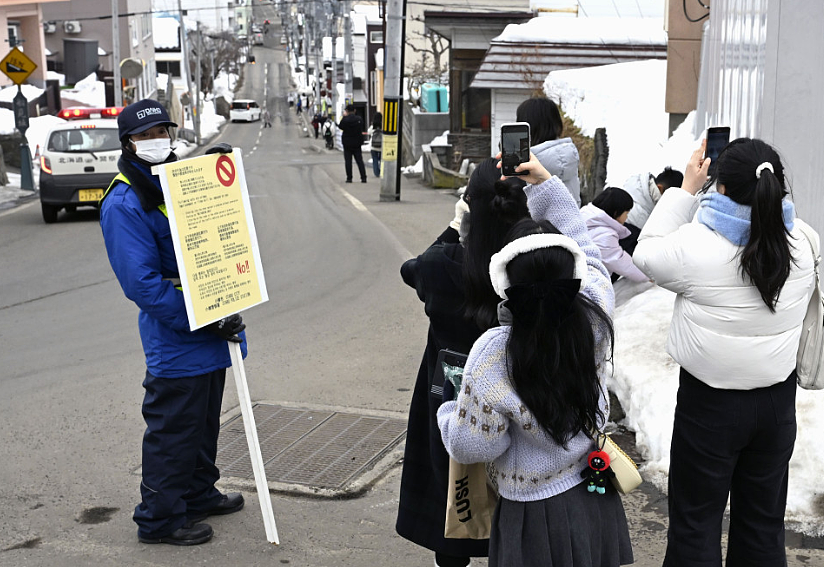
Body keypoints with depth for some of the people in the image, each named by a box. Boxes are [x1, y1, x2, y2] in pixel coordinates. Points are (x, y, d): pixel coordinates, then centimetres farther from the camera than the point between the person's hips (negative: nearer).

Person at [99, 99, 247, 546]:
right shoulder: (123, 203, -16)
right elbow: (142, 283, -22)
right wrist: (203, 320, -24)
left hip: (211, 332, 8)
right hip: (174, 342, -8)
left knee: (205, 421, 21)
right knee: (173, 429, 2)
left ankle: (199, 495, 38)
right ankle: (160, 518, 17)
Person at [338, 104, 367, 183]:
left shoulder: (345, 119, -14)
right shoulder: (359, 119, -5)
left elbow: (340, 127, 3)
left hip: (347, 143, -3)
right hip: (357, 143, 3)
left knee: (348, 161, 4)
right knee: (359, 161, 6)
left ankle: (349, 178, 4)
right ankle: (363, 177, 2)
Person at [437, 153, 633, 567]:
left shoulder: (493, 354, -29)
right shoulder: (596, 318, -17)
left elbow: (471, 446, -17)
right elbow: (584, 248, 4)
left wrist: (450, 406, 3)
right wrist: (546, 182, 9)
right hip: (596, 502, 5)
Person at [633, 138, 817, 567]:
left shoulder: (697, 244, -20)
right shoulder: (799, 243, -7)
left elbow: (647, 253, -2)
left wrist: (686, 190, 2)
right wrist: (758, 185, 11)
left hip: (709, 402, -4)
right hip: (778, 399, 4)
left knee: (696, 522, 10)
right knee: (764, 523, 18)